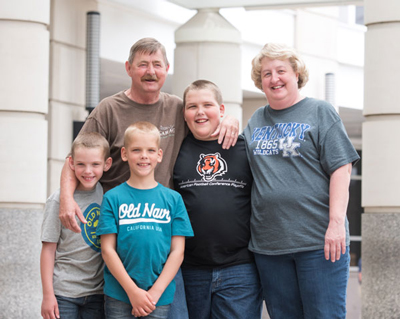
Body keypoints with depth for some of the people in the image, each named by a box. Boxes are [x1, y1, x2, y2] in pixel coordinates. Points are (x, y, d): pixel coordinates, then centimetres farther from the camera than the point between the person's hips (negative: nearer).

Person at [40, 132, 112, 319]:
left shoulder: (107, 195, 3)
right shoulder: (59, 200, -7)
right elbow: (48, 249, -5)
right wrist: (48, 295, -7)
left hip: (98, 292, 3)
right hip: (63, 292, -3)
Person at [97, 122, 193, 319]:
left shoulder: (173, 199, 5)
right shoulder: (113, 198, 2)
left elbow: (177, 251, 2)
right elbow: (107, 249, -2)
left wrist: (155, 292, -7)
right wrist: (133, 291, -9)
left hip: (159, 298, 1)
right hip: (119, 296, -1)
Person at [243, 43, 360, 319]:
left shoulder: (320, 112, 3)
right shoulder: (256, 121, 17)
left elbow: (341, 169, -6)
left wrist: (336, 223, -15)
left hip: (319, 240, -5)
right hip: (268, 242, 5)